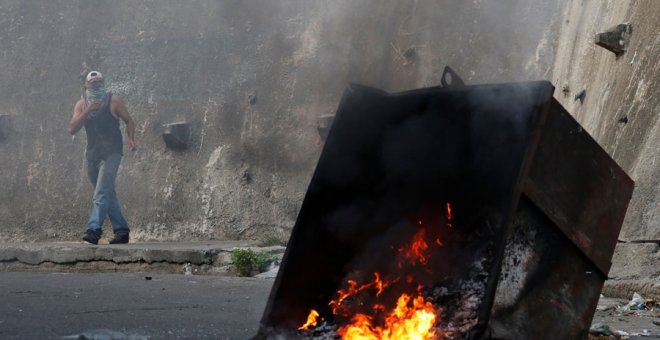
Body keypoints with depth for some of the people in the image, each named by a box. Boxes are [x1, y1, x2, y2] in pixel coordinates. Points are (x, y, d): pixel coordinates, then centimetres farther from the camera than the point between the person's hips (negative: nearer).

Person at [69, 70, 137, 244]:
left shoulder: (113, 101, -2)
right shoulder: (81, 104, 8)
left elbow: (129, 121, 5)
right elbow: (72, 129, -3)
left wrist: (130, 138, -13)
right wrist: (87, 111, -14)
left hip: (111, 153, -6)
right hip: (92, 155, 6)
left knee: (102, 193, -18)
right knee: (108, 194, 11)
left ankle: (94, 230, -26)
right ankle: (121, 230, 19)